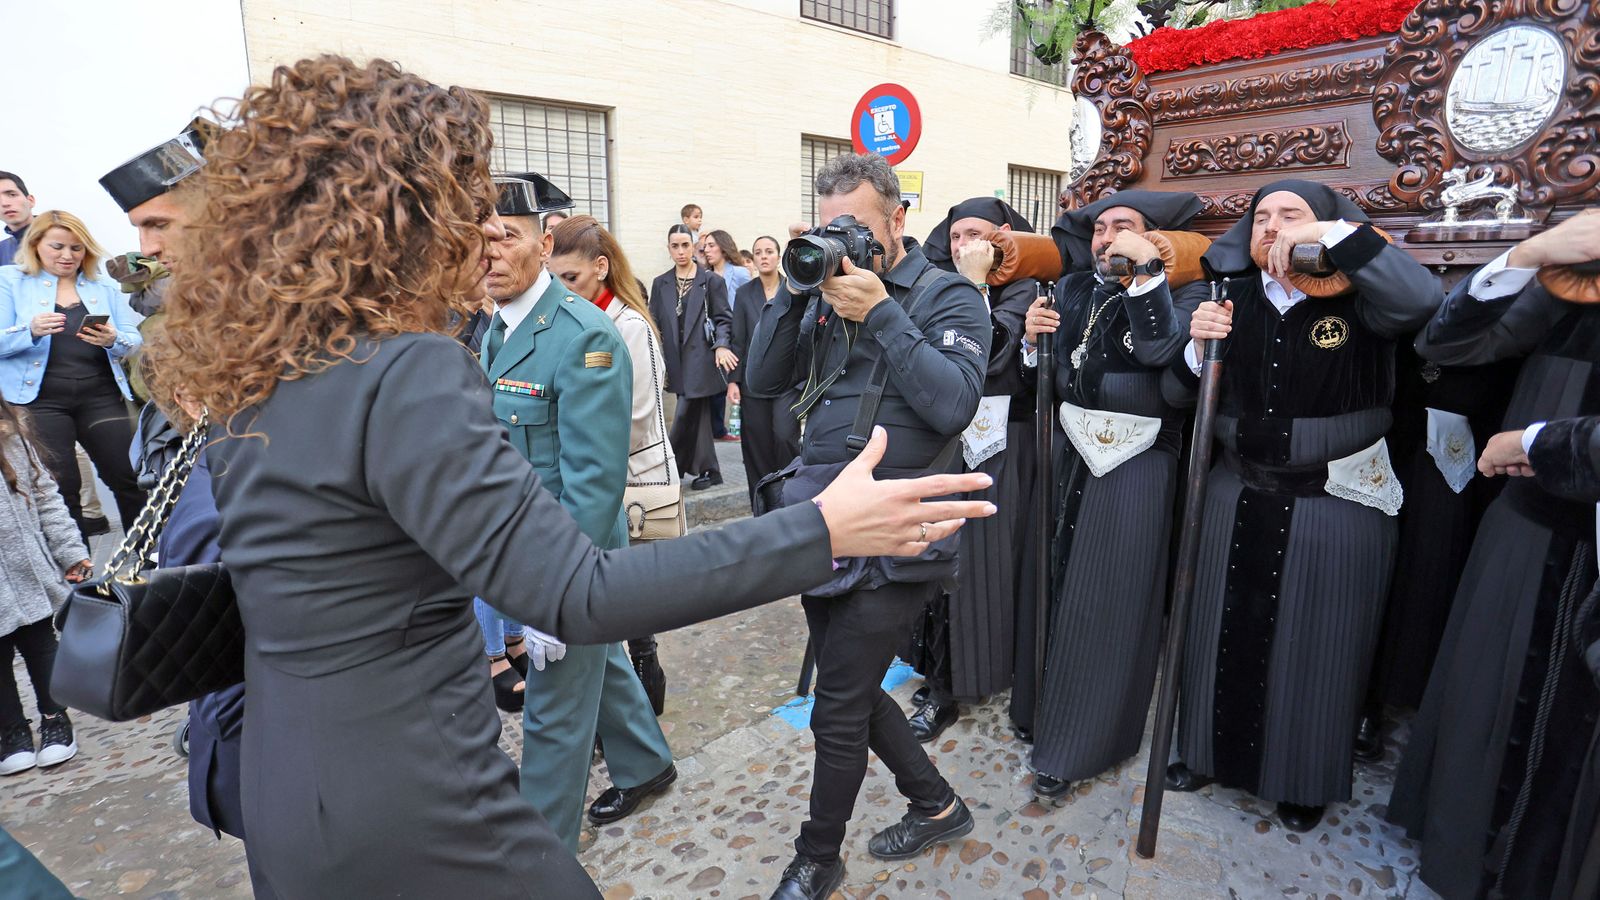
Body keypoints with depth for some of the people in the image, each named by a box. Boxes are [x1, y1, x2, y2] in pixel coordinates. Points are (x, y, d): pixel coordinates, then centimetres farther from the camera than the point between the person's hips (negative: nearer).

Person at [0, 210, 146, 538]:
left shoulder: (105, 287, 13)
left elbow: (135, 341, 7)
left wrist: (113, 340, -16)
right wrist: (32, 332, -21)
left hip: (101, 397, 2)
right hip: (40, 399, -1)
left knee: (130, 478, -4)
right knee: (58, 488, -3)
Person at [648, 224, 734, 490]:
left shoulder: (711, 281, 1)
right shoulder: (660, 284, 12)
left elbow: (723, 319, 0)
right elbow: (654, 323, 10)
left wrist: (721, 345, -18)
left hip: (700, 359, -4)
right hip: (676, 361, 4)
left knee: (686, 415, -8)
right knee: (697, 415, 10)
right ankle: (709, 470, 20)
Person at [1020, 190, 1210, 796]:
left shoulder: (1181, 290, -3)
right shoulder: (1072, 290, 10)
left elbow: (1160, 350, -23)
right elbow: (1054, 376, 9)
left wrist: (1144, 269, -24)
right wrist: (1035, 339, -9)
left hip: (1137, 459, -4)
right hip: (1076, 451, 5)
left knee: (1111, 599, 1)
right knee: (1067, 584, 9)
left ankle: (1078, 743, 15)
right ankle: (1058, 711, 31)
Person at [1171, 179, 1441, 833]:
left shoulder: (1355, 298, -8)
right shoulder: (1233, 298, 2)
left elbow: (1421, 298, -31)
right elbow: (1182, 395, 1)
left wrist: (1338, 235, -29)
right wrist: (1197, 345, -17)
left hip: (1338, 504, -3)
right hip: (1239, 496, 3)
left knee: (1313, 643, 10)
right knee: (1226, 630, 14)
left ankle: (1306, 779, 32)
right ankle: (1210, 750, 35)